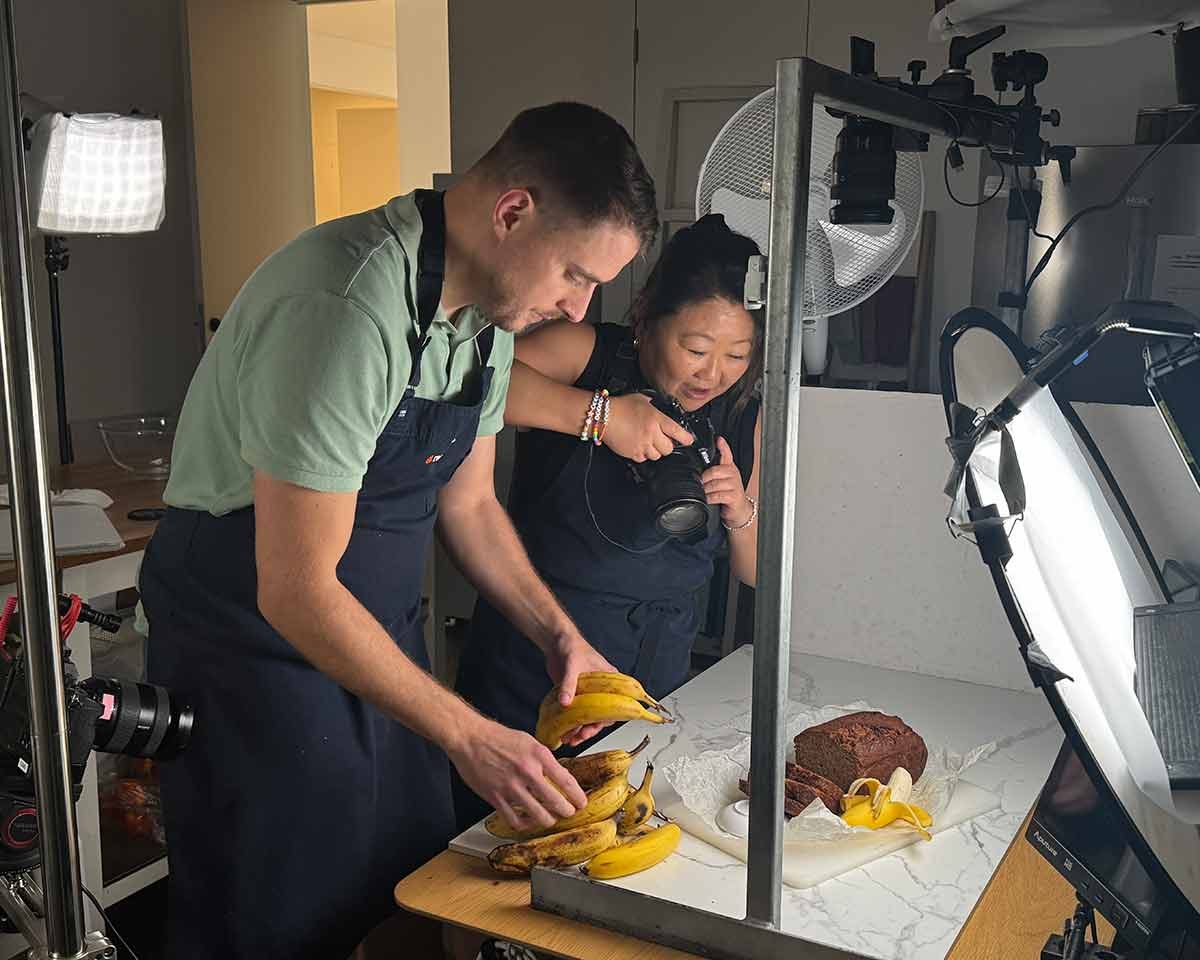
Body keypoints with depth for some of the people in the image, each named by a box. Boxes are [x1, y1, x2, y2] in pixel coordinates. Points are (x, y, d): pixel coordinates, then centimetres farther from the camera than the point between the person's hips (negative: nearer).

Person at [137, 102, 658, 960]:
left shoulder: (489, 310, -1)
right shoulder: (346, 309, -30)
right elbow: (296, 592, -29)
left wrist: (559, 634, 0)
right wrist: (468, 737, -25)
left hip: (378, 630, 8)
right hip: (256, 638, -8)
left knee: (417, 887, 18)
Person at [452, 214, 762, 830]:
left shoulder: (743, 421, 5)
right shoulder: (587, 354, -9)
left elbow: (756, 573, 13)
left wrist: (740, 513, -8)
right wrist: (599, 414, -30)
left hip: (654, 679, 4)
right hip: (529, 666, -3)